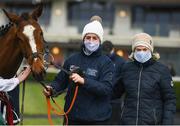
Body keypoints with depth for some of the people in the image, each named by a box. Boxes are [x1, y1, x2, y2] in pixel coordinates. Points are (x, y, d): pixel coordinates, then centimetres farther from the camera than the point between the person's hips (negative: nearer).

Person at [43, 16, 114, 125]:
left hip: (97, 118, -4)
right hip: (73, 116, 4)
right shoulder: (72, 60, 8)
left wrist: (83, 81, -26)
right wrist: (51, 88, -10)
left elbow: (107, 88, -16)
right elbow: (61, 80, 12)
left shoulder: (106, 63, -5)